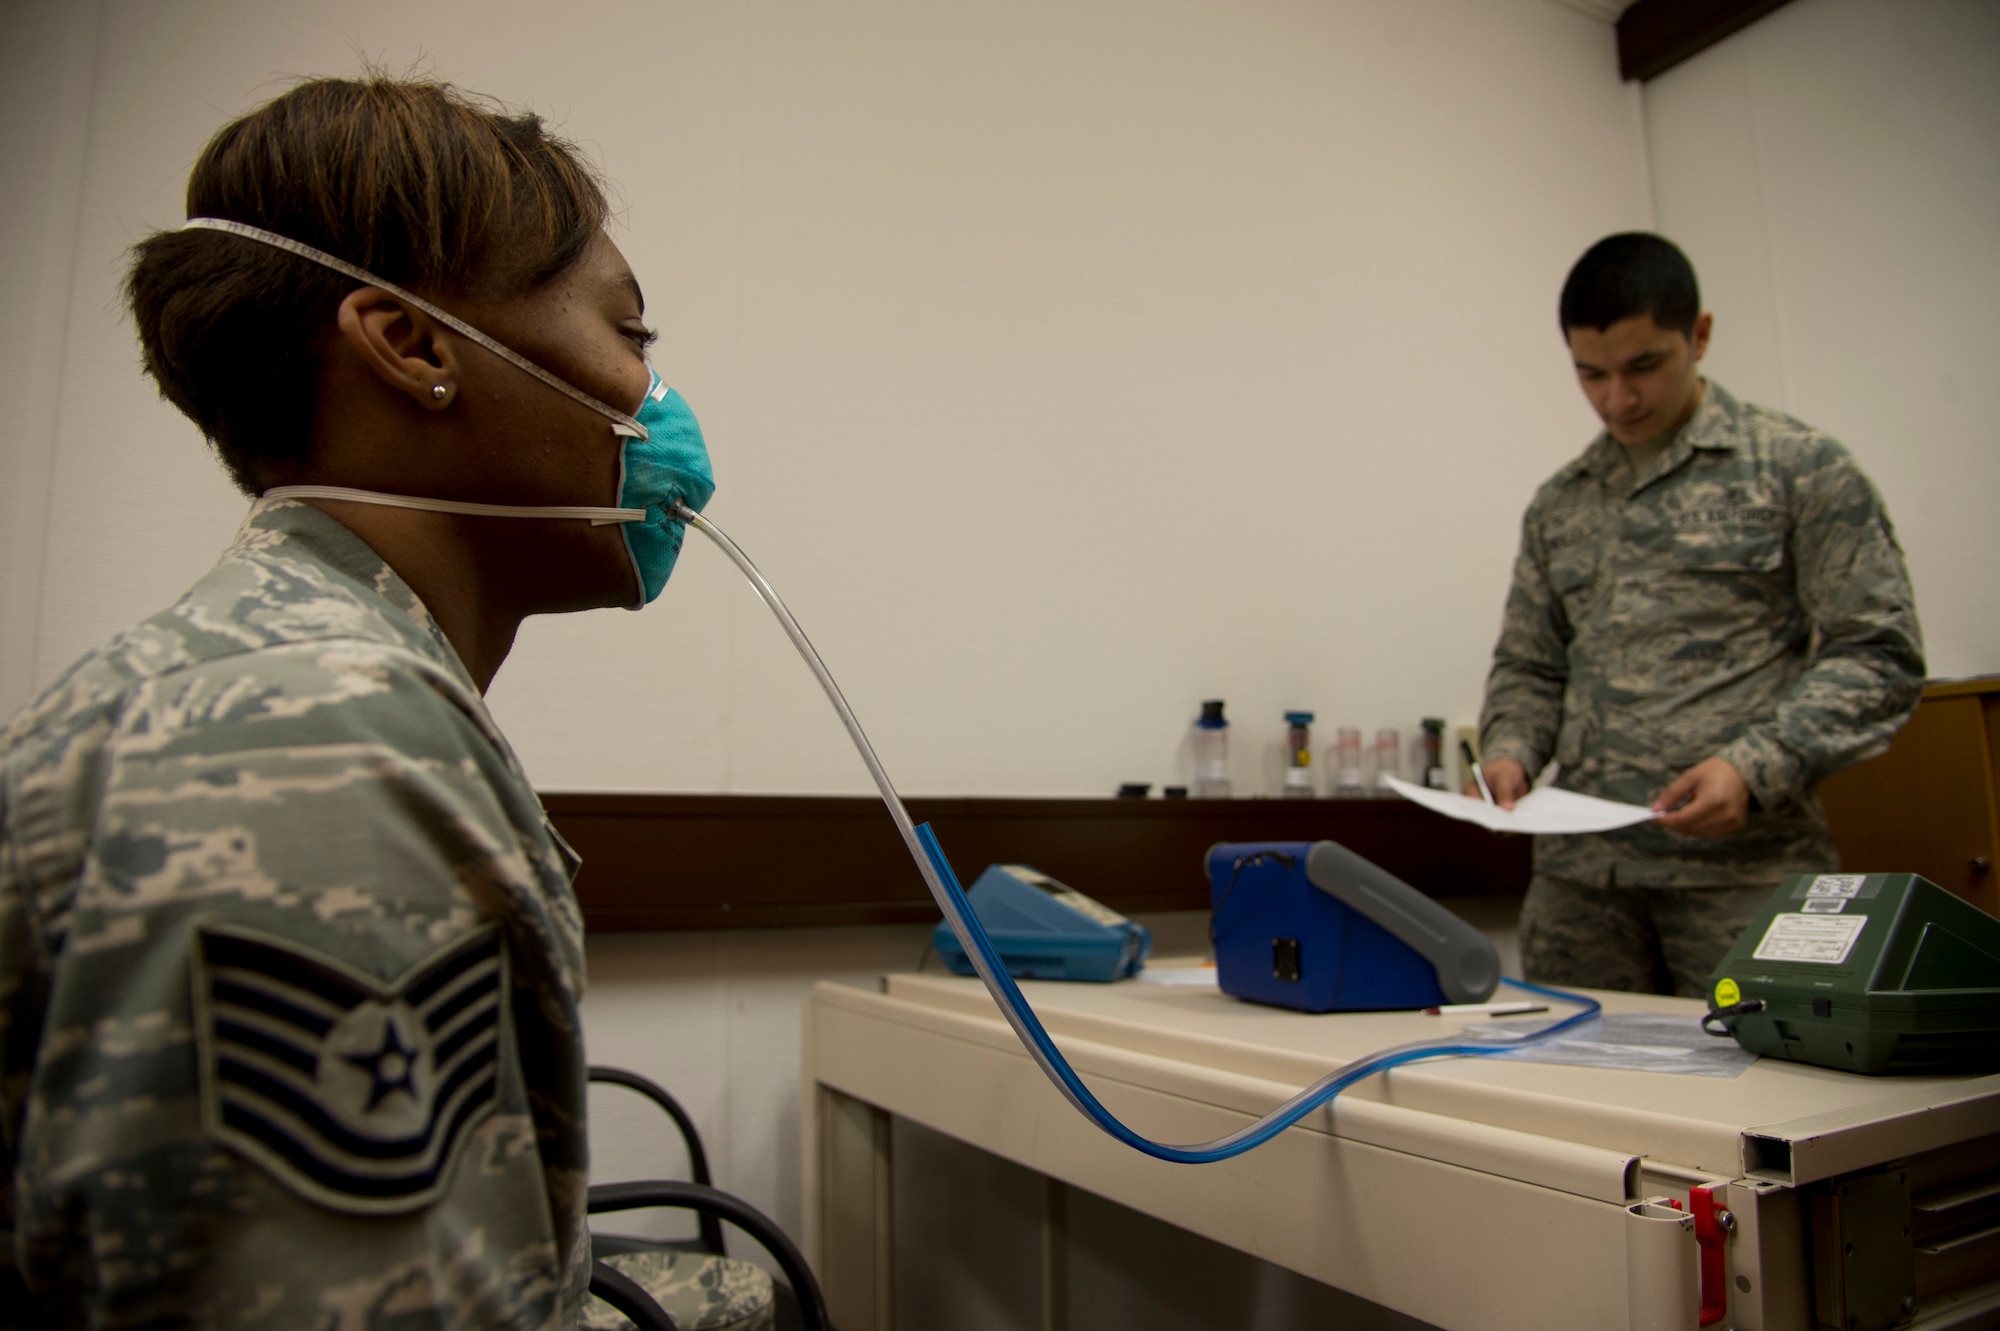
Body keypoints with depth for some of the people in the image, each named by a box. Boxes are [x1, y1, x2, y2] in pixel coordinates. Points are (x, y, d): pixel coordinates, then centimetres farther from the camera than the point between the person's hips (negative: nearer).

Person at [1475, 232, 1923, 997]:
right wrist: (1510, 749, -2)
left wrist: (1756, 769, -15)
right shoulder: (1558, 507, 15)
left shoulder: (1800, 469, 3)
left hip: (1745, 867, -3)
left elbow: (1878, 655, -1)